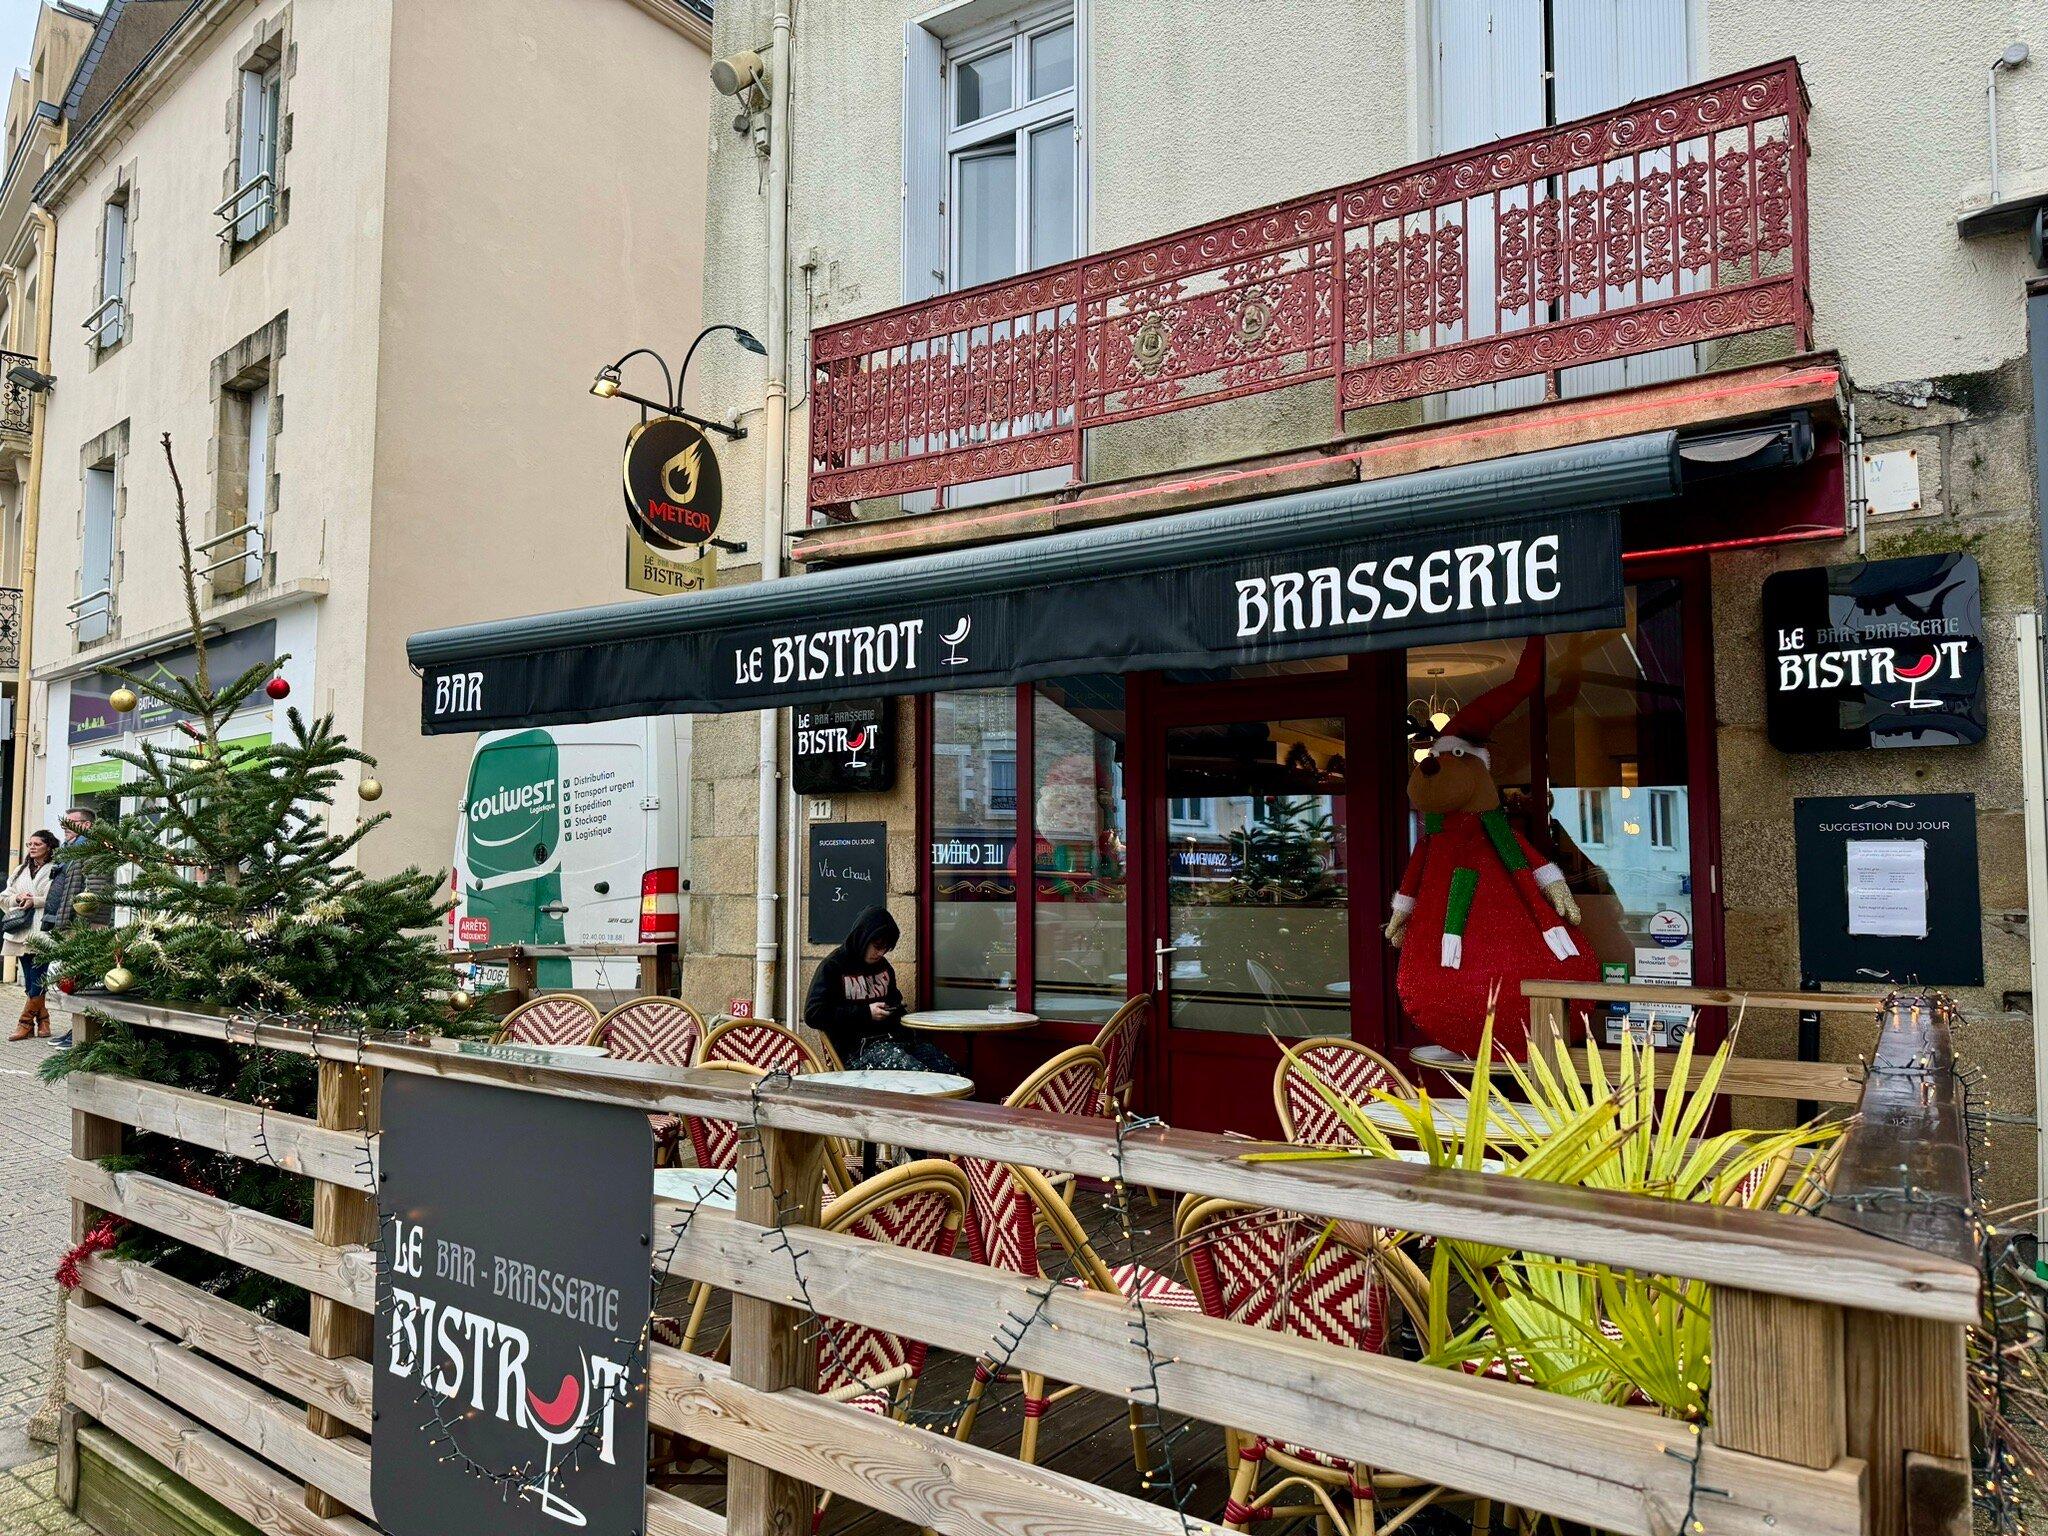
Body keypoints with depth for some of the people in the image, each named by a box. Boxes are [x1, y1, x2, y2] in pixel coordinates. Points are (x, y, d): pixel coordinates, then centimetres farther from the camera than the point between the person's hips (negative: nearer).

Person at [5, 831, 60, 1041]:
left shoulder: (55, 871, 0)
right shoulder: (21, 871, 20)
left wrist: (35, 901, -16)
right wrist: (18, 897, -2)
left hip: (43, 931, -6)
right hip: (22, 931, 6)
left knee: (37, 979, -9)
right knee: (30, 980, 5)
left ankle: (26, 1023, -4)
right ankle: (42, 1020, 11)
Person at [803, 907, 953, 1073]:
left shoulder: (883, 966, 22)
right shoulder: (832, 966, 1)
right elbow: (812, 1014, -8)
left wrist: (894, 1009, 13)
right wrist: (866, 1012, -10)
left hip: (895, 1037, 7)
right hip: (857, 1046, -7)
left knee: (951, 1071, -18)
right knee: (916, 1071, -35)